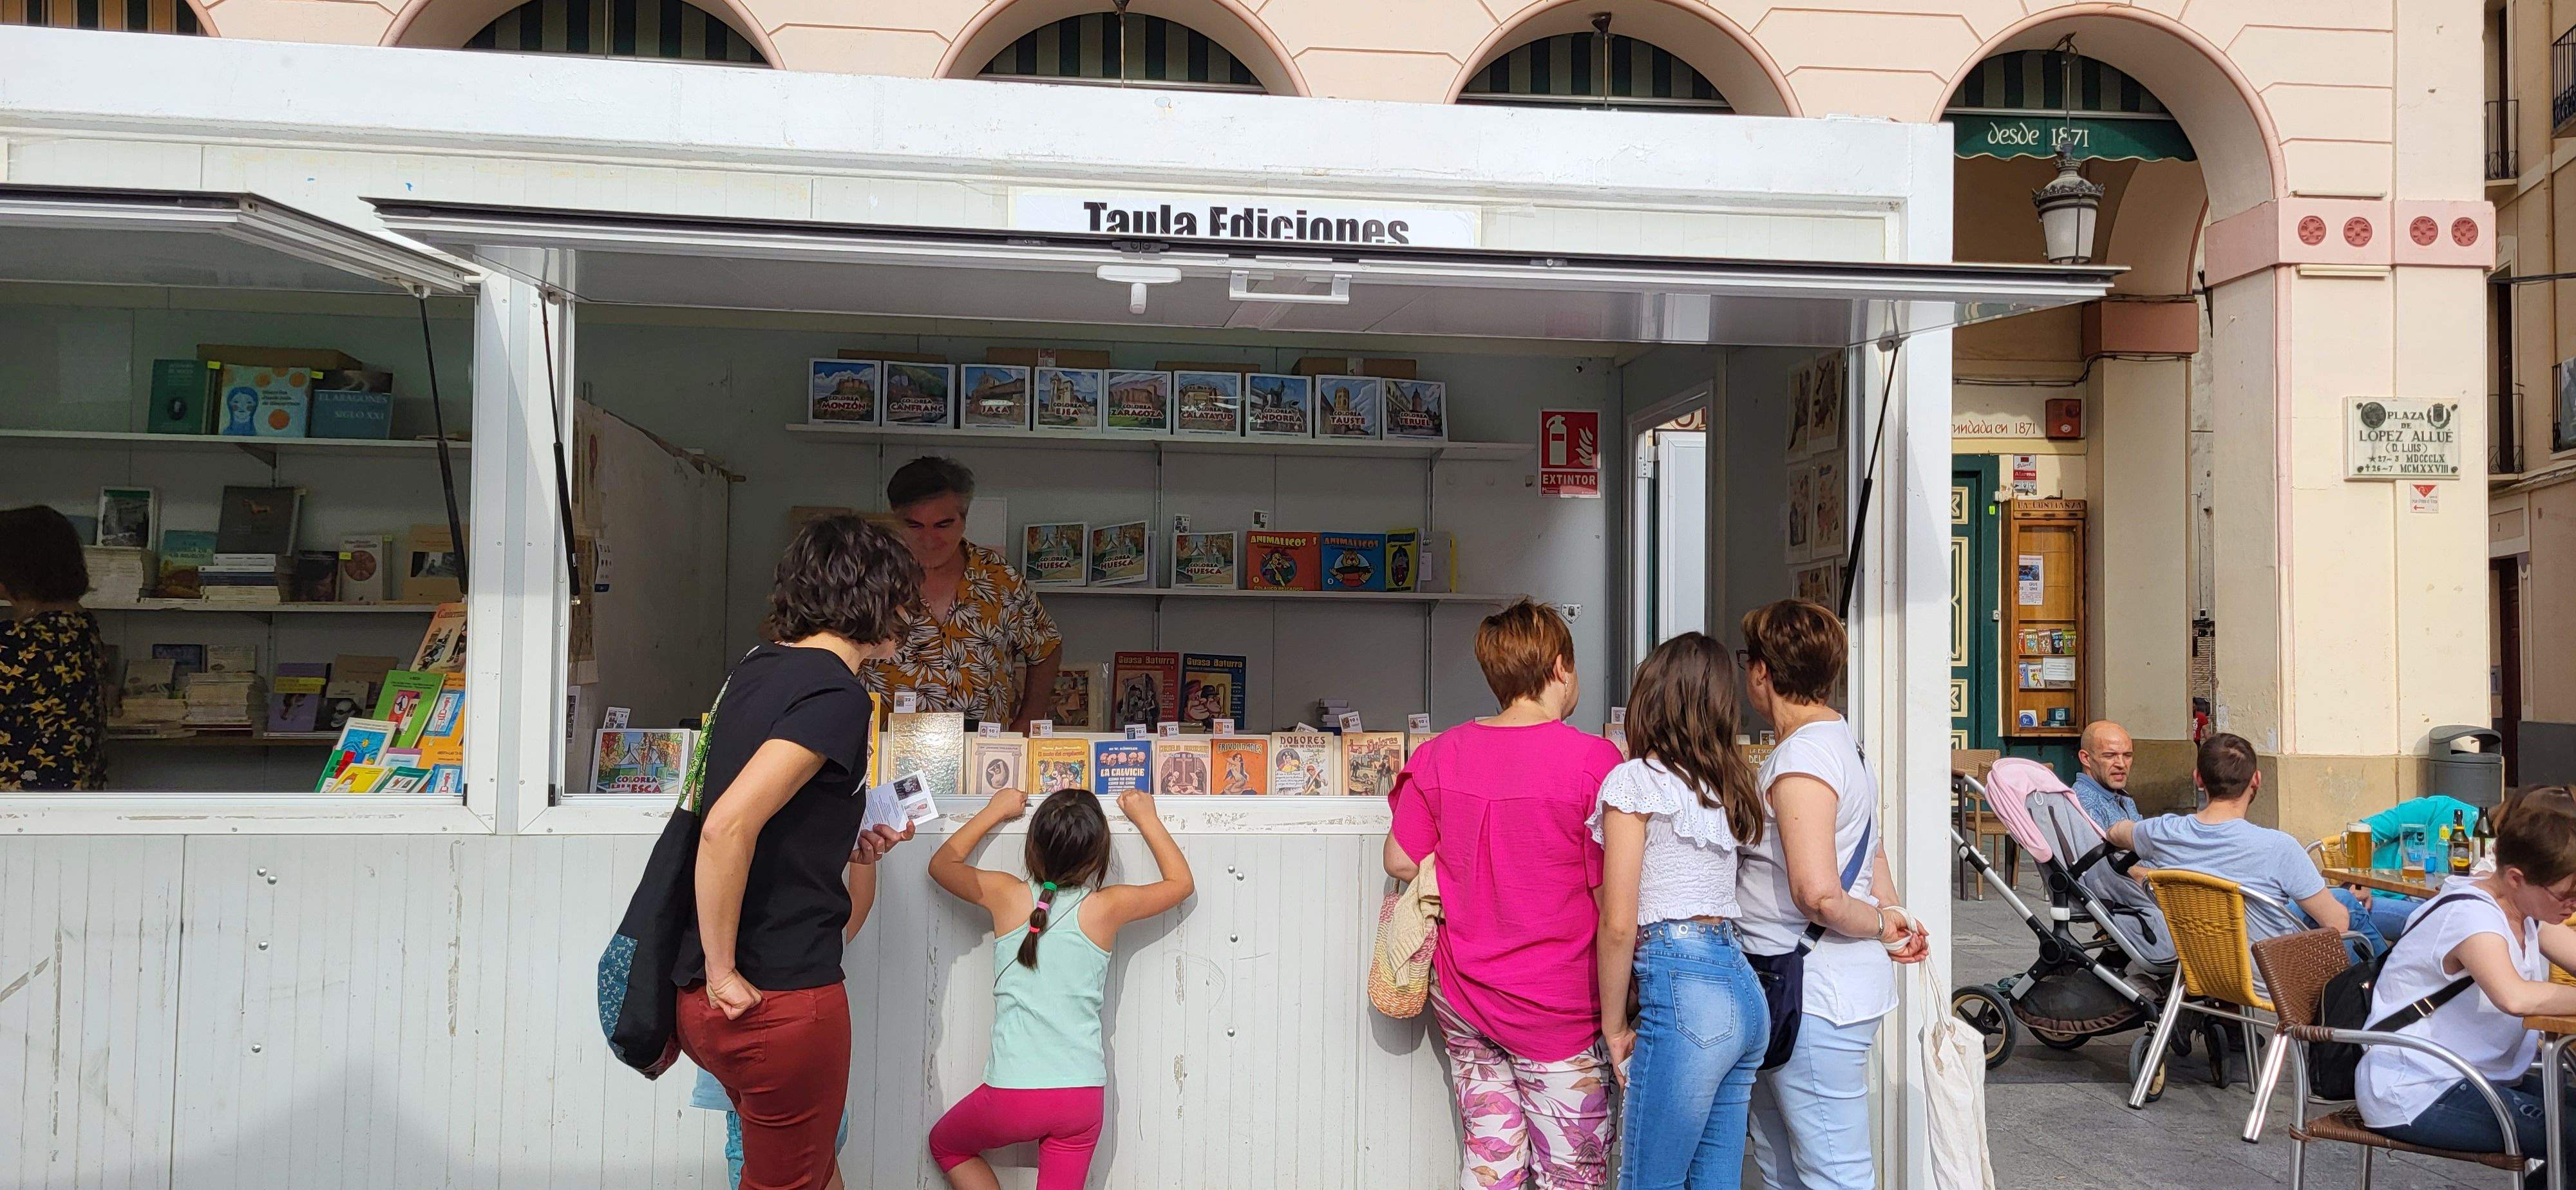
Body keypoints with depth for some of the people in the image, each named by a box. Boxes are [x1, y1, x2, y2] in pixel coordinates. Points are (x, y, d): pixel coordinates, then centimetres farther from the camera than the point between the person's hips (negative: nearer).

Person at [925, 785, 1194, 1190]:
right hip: (1083, 1096, 0)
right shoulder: (1107, 907, -6)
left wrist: (995, 811, 22)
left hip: (1012, 1094, 0)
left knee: (945, 1144, 27)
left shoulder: (1007, 896, -5)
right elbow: (1180, 882, 13)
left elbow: (942, 863, 16)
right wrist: (1146, 818, 20)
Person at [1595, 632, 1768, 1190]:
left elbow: (1619, 924, -7)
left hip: (1684, 989, -8)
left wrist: (1615, 1026, 0)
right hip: (1746, 991, 8)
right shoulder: (1727, 785, 17)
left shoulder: (1635, 780, -5)